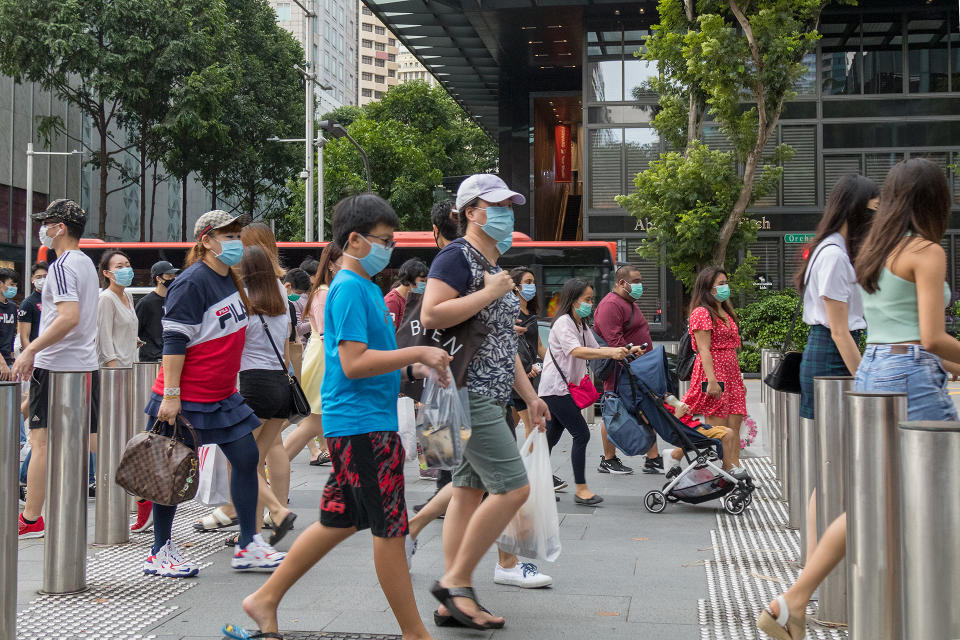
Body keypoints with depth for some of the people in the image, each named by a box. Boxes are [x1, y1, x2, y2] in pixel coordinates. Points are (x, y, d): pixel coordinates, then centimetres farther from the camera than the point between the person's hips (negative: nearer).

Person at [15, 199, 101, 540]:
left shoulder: (62, 265, -12)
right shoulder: (87, 263, 16)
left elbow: (69, 317, -24)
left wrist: (30, 350, -19)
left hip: (57, 366, -9)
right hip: (87, 364, 9)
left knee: (41, 441, -2)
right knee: (92, 439, 11)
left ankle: (31, 519, 3)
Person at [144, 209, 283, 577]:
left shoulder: (229, 278, 10)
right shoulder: (192, 282, -17)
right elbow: (174, 341, -20)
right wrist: (170, 395, -23)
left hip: (222, 395, 9)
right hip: (184, 399, -9)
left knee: (246, 458, 6)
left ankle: (248, 546, 13)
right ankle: (159, 553, 14)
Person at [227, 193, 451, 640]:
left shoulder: (366, 286, 16)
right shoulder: (349, 288, -14)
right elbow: (353, 363, -22)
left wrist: (413, 367, 10)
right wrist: (417, 353, -19)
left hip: (358, 424, 10)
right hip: (361, 423, -10)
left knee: (339, 521, 16)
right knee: (390, 529, -2)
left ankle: (265, 600, 24)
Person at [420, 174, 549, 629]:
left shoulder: (495, 266, 20)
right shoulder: (457, 257, -9)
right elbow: (430, 316, -23)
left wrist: (529, 395, 21)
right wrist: (489, 294, -18)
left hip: (489, 397, 10)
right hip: (466, 391, -10)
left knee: (469, 490, 8)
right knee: (513, 487, -13)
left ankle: (454, 599, 13)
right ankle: (455, 582, -3)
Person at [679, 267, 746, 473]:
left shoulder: (725, 313, 21)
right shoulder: (702, 313, -8)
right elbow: (704, 350, -16)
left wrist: (738, 379, 20)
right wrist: (712, 380, -23)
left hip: (730, 374, 9)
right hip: (713, 373, -9)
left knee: (733, 425, 2)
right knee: (717, 426, -7)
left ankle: (734, 469, 1)